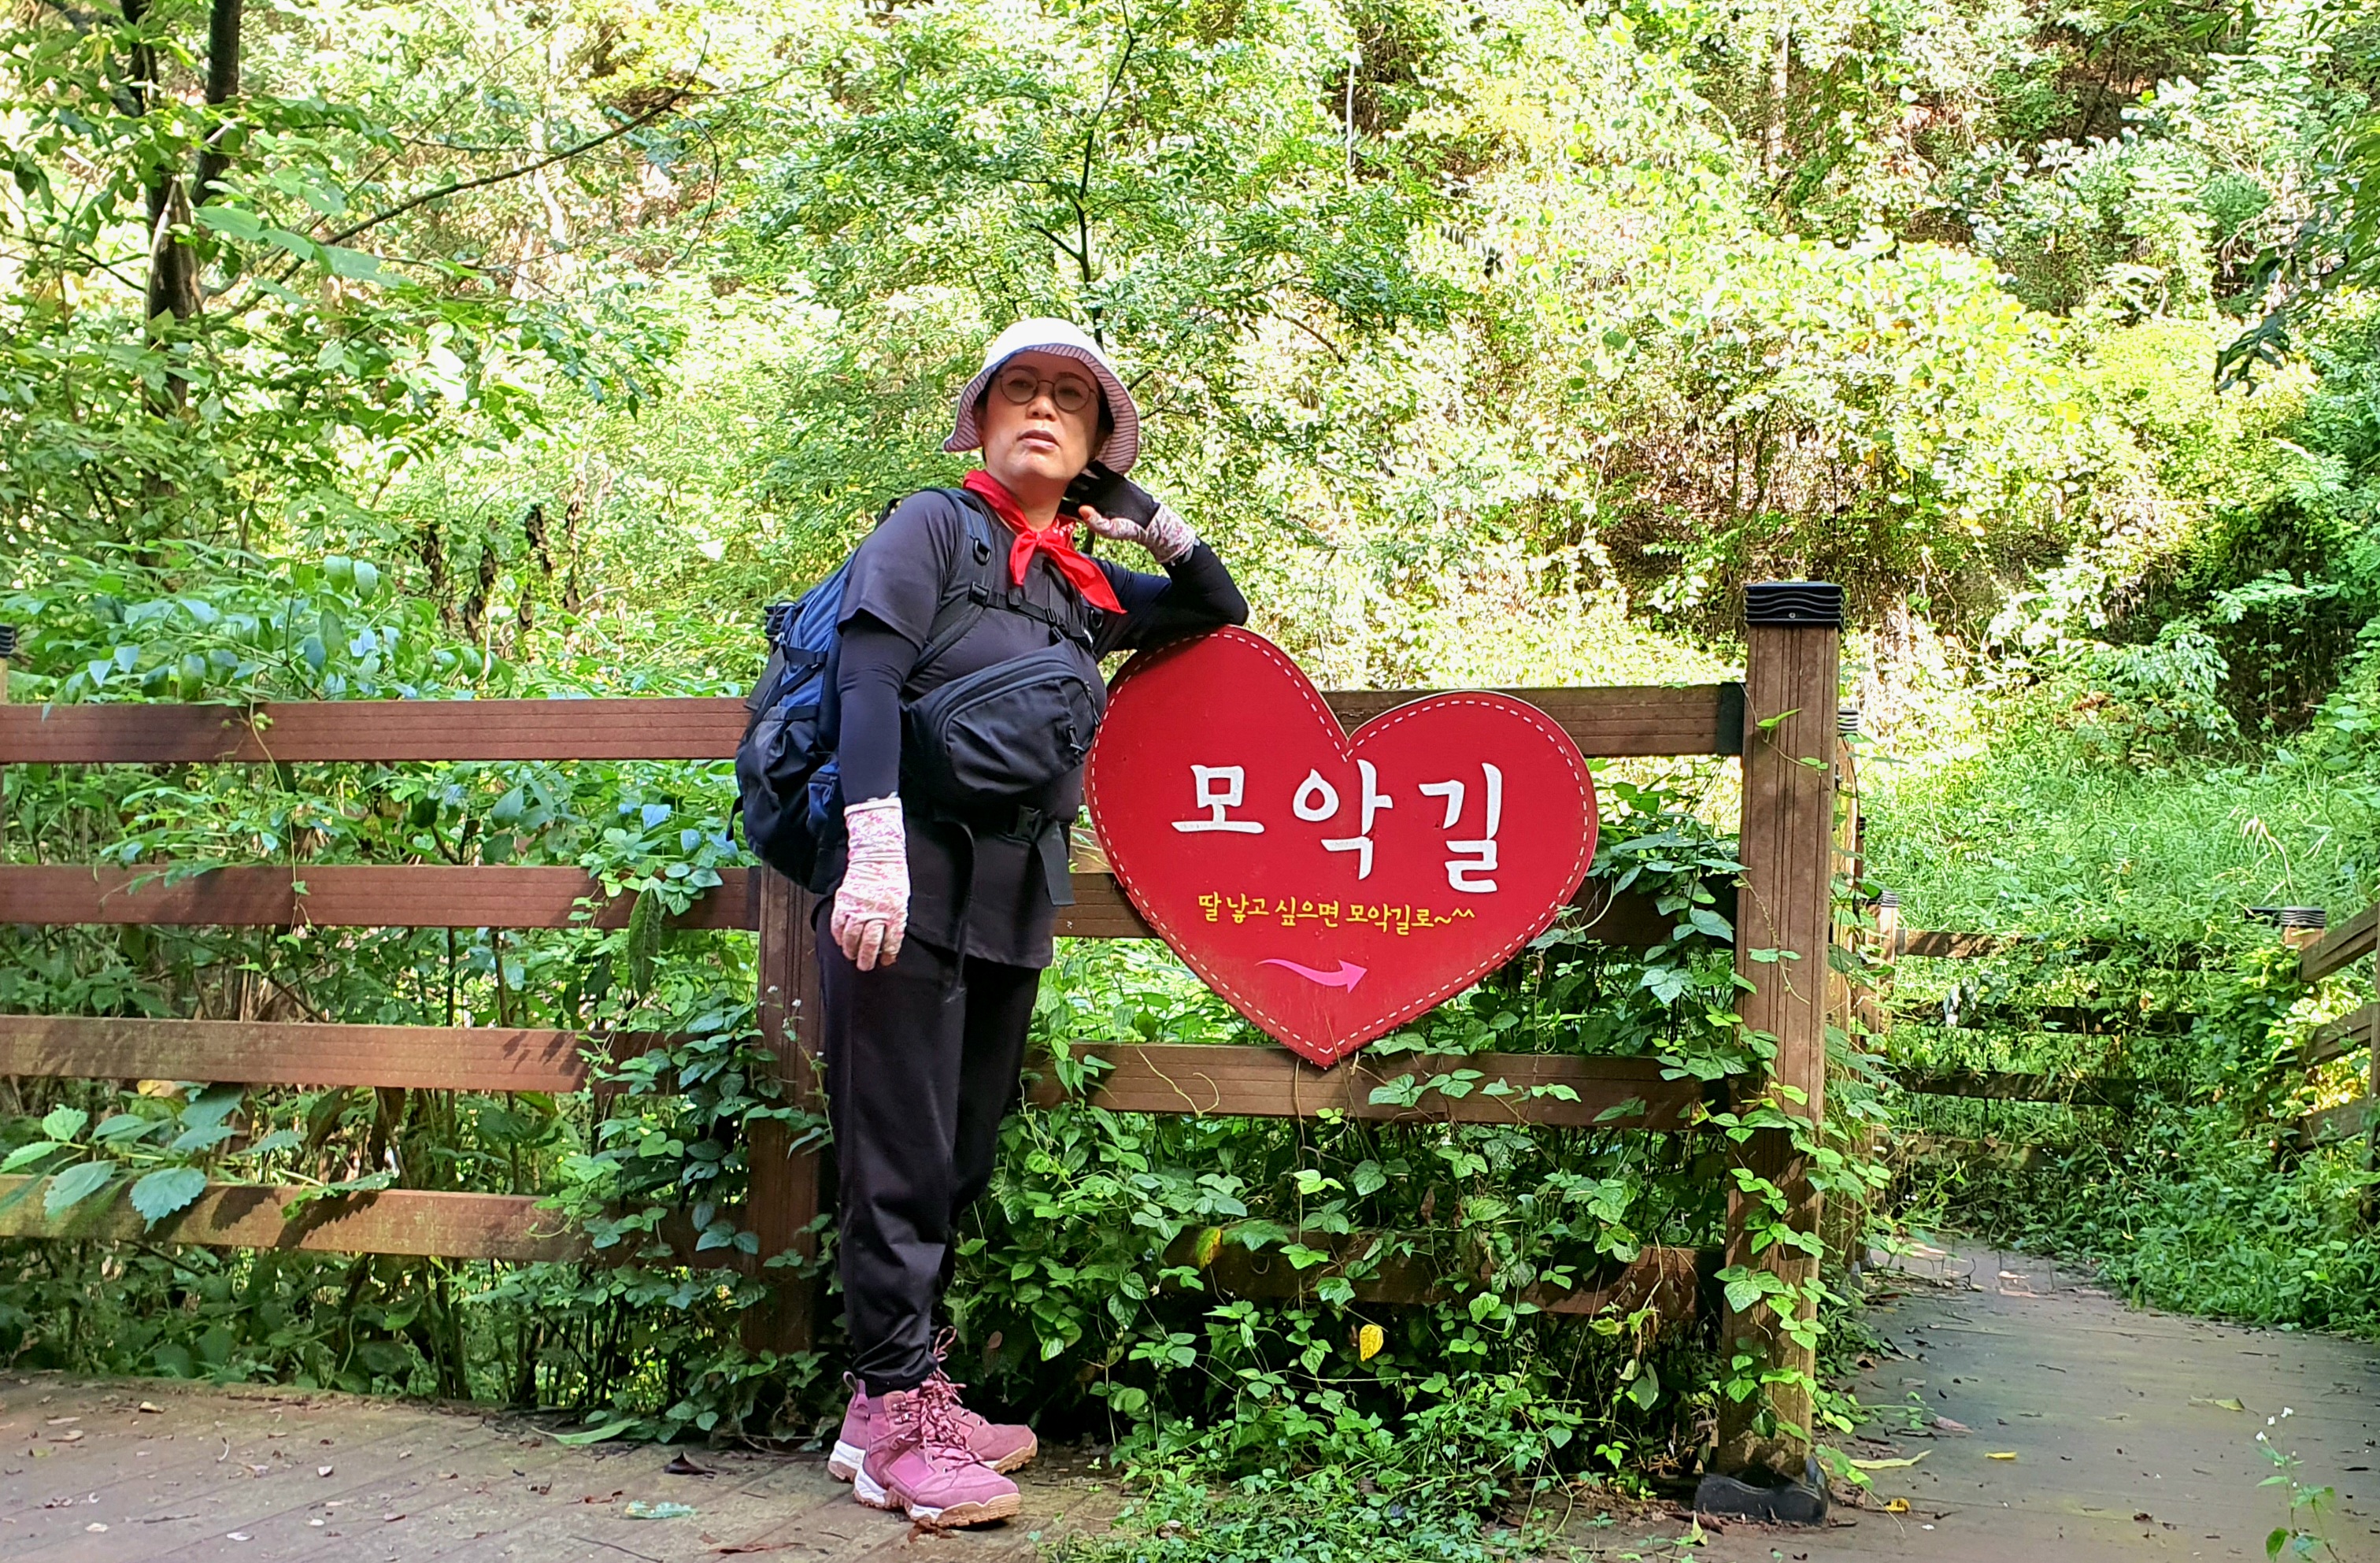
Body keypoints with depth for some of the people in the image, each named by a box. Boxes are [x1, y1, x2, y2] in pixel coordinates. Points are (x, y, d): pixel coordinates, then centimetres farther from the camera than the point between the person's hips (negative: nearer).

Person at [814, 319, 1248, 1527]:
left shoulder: (1083, 585, 19)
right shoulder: (934, 525, 2)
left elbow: (1219, 614, 33)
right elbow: (870, 671, -11)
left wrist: (1152, 523, 15)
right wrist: (874, 845, -23)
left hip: (1013, 904, 7)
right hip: (915, 883, -7)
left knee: (964, 1158, 10)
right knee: (901, 1160, -4)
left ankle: (891, 1401, 20)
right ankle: (899, 1425, 3)